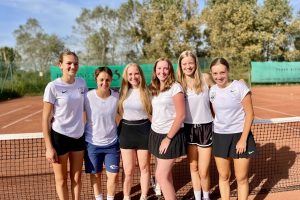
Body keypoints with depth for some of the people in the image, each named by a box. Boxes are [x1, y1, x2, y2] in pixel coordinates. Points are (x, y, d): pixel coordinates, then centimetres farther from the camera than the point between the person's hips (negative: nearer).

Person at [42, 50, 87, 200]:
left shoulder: (82, 83, 0)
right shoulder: (53, 87, -14)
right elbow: (46, 119, -11)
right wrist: (49, 147, -13)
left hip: (79, 136, 4)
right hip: (60, 137, -4)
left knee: (77, 177, 16)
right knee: (62, 179, 12)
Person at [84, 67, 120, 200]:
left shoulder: (116, 96, -7)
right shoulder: (87, 96, -14)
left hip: (112, 143, 1)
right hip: (92, 143, -1)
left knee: (113, 175, 6)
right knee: (95, 174, 15)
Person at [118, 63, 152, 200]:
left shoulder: (147, 92, -3)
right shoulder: (123, 92, 4)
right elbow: (119, 111, 14)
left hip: (143, 130, -1)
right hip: (126, 131, 2)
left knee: (144, 167, 12)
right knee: (128, 170, 7)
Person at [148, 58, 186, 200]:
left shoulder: (175, 87, -12)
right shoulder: (154, 88, 8)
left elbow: (181, 115, -16)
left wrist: (168, 138, -16)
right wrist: (154, 131, 5)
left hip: (171, 136, -6)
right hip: (156, 134, 7)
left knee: (161, 175, -6)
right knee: (166, 173, 14)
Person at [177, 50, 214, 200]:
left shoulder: (205, 78, -6)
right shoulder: (179, 84, -2)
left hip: (205, 127, -2)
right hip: (188, 128, 2)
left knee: (203, 172, 2)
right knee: (193, 168, 14)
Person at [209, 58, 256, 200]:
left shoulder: (240, 87, -12)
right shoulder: (213, 90, 3)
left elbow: (250, 114, -10)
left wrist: (243, 139, -13)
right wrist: (219, 131, 10)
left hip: (240, 135, -4)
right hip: (219, 136, 4)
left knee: (241, 178, 5)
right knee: (223, 176, 11)